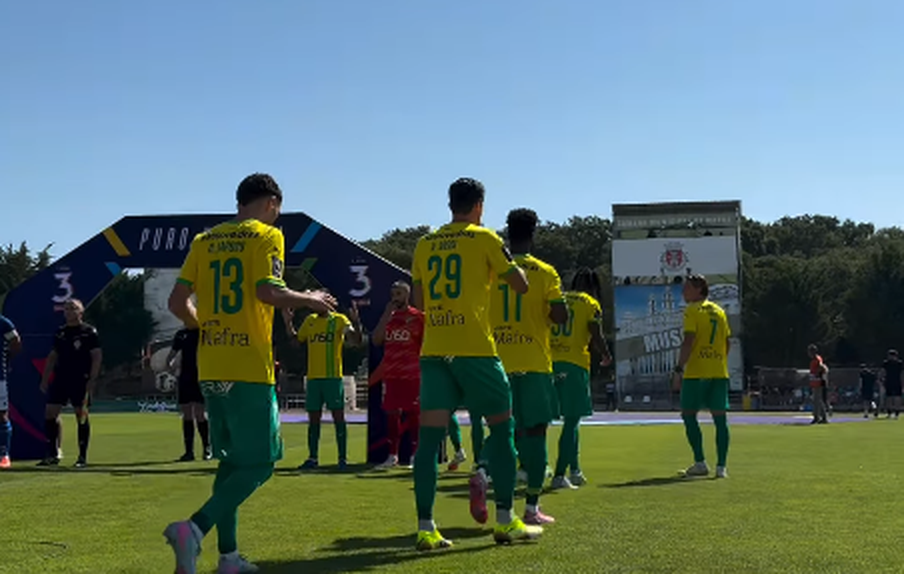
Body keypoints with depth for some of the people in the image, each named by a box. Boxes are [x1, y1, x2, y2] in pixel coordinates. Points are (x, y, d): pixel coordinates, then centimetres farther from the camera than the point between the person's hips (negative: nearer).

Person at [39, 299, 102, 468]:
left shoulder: (89, 332, -3)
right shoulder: (60, 332, 13)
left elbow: (97, 357, -6)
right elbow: (53, 356, 19)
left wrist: (91, 380, -13)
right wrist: (45, 379, 13)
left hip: (81, 380, -5)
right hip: (60, 378, 5)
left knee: (81, 416, -2)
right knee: (50, 414, -1)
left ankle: (83, 457, 6)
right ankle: (53, 454, 9)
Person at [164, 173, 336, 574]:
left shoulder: (204, 240, 13)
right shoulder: (266, 236, -4)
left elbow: (178, 303, 8)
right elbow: (268, 291, -19)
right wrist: (309, 299, -3)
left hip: (210, 368, 7)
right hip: (250, 368, -7)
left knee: (232, 460, 16)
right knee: (259, 463, -1)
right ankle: (194, 528, -19)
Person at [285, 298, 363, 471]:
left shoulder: (339, 320, -1)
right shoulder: (310, 320, 13)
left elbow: (357, 341, -11)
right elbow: (296, 341, 23)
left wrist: (355, 321, -26)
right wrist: (288, 323, 10)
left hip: (333, 377, -5)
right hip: (313, 377, 5)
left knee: (338, 417, -3)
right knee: (313, 419, 8)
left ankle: (343, 458, 1)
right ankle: (313, 458, 15)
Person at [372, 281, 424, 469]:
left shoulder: (418, 317, -1)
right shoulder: (388, 317, 13)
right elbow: (376, 340, 2)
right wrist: (387, 315, -4)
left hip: (412, 375, -5)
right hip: (391, 375, 5)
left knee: (413, 414, -1)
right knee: (392, 414, 6)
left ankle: (415, 455, 6)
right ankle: (393, 456, 13)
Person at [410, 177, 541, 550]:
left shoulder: (425, 244, 12)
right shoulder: (484, 238, -1)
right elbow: (521, 285, 3)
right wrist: (509, 263, 21)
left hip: (433, 351, 4)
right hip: (475, 349, -4)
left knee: (429, 437, 2)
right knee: (502, 428, 9)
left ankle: (426, 528, -3)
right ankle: (506, 522, 10)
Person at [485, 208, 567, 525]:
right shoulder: (545, 272, -2)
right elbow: (560, 317, -10)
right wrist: (544, 314, 10)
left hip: (498, 363, 3)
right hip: (534, 363, -3)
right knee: (535, 431, 4)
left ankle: (482, 472, -13)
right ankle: (532, 507, 5)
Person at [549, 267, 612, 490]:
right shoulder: (590, 304, 2)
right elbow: (596, 337, -5)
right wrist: (606, 356, 13)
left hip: (550, 362, 5)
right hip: (575, 363, -5)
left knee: (571, 418, 14)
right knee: (571, 419, 0)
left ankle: (575, 470, 19)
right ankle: (559, 475, -6)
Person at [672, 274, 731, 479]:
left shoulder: (693, 310, -4)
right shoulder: (719, 311, 16)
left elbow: (688, 342, -13)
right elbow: (727, 343, 17)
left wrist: (679, 369, -12)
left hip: (696, 372, -6)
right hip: (719, 372, 6)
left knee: (689, 415, 3)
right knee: (720, 417, 3)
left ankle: (700, 463, -2)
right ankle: (721, 467, 1)